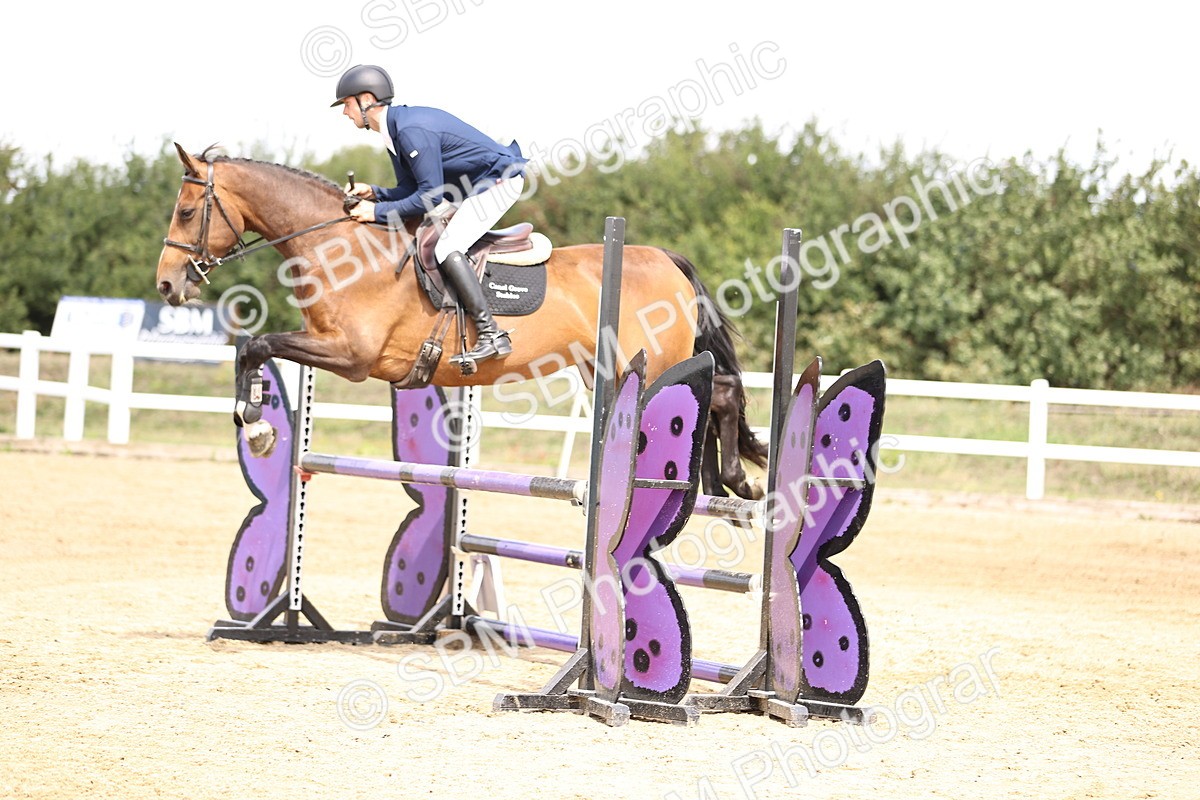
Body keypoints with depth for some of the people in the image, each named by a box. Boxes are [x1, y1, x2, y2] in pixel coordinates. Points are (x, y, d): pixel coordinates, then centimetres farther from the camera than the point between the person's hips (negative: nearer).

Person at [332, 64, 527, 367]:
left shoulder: (413, 130, -25)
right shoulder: (395, 131, 7)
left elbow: (430, 196, -26)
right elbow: (411, 190, 12)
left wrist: (378, 212, -21)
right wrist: (373, 193, -5)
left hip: (500, 180, -11)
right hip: (475, 185, 11)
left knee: (446, 248, -22)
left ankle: (491, 335, -24)